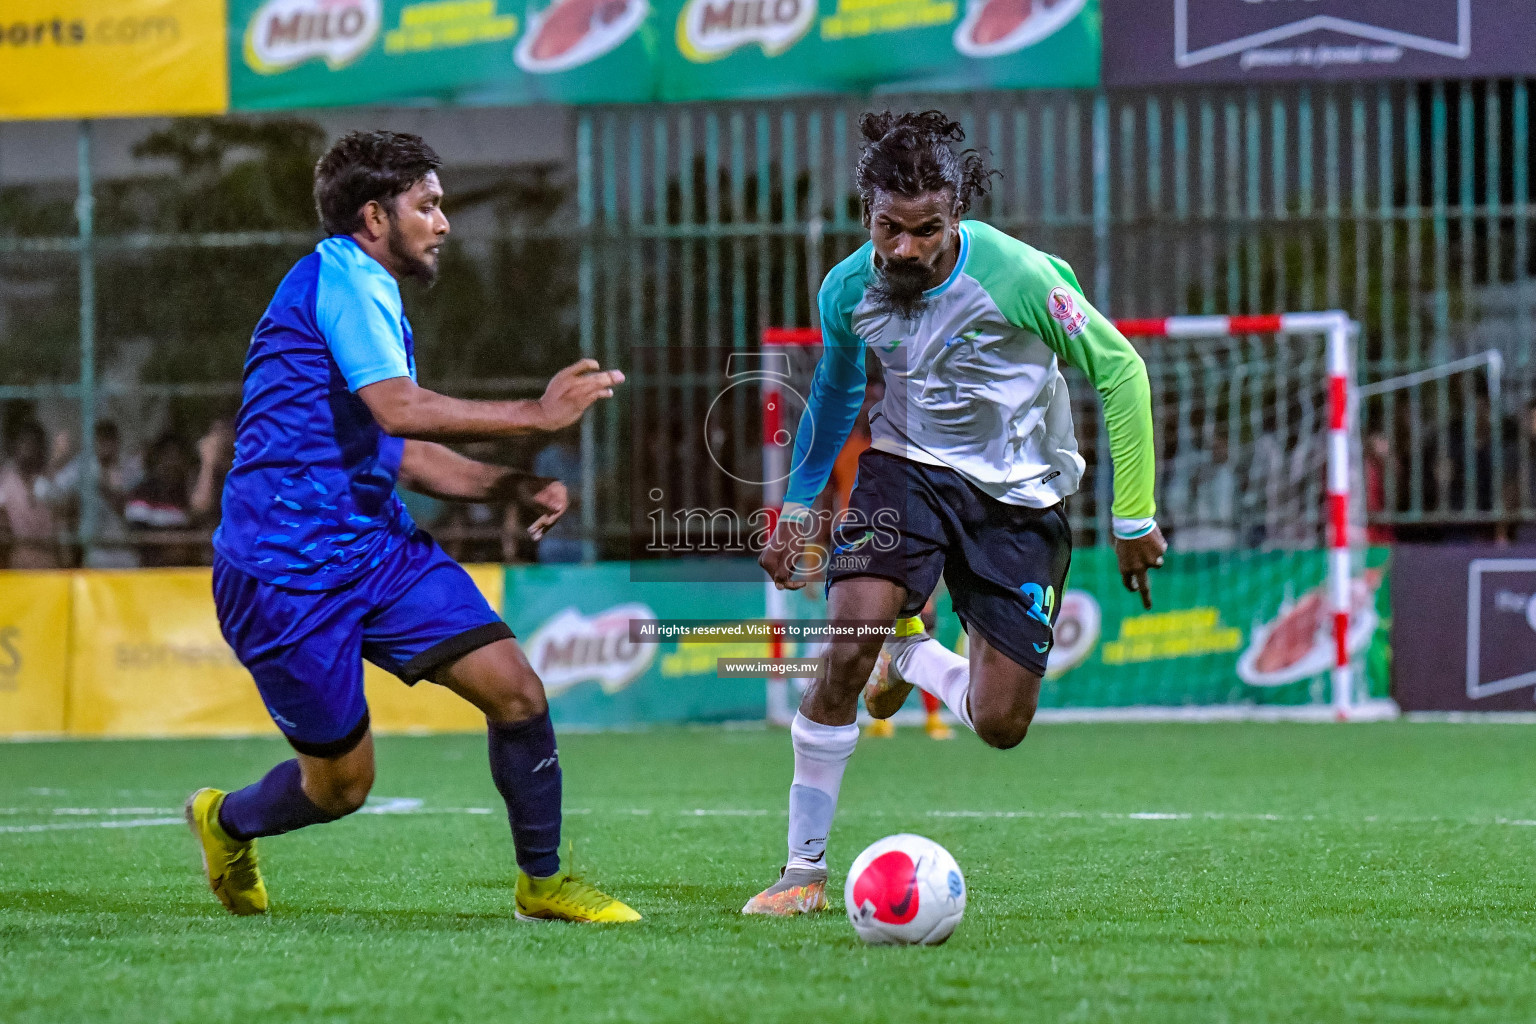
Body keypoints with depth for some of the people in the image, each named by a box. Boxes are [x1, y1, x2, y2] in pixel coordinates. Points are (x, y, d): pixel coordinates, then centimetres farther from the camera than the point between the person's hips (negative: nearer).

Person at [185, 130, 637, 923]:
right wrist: (535, 416, -20)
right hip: (287, 568, -9)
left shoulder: (370, 293, 18)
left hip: (377, 546, 9)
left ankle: (542, 882, 8)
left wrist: (507, 485, 9)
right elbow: (397, 409, -26)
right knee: (342, 782, 1)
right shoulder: (341, 277, -13)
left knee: (513, 686, -6)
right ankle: (226, 821, 33)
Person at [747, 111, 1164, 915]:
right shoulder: (848, 290, -12)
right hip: (908, 465, 1)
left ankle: (913, 658, 33)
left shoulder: (1019, 277, -24)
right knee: (847, 644, -24)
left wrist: (1133, 520, -8)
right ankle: (805, 871, -11)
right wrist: (796, 506, 13)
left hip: (1019, 494, -1)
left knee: (1000, 725, -4)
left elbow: (1118, 369, -11)